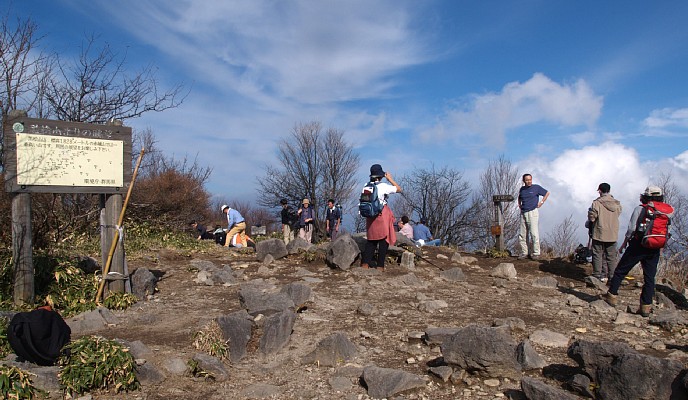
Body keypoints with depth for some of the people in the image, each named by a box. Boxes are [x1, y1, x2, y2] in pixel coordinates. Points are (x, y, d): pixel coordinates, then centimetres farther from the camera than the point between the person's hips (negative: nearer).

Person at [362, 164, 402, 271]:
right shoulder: (384, 186, -11)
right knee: (384, 240, 4)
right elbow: (399, 189, -2)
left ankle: (365, 263, 4)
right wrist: (390, 179, 5)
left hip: (370, 215, 6)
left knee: (371, 239, 13)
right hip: (383, 215, -5)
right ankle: (380, 265, 4)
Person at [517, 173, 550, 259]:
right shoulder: (522, 189, 14)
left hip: (532, 212, -5)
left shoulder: (536, 187, 0)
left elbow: (547, 193, 9)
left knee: (534, 233, -9)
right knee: (522, 234, 3)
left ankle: (536, 253, -4)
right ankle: (524, 252, 10)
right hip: (523, 213, 5)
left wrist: (541, 202, 1)